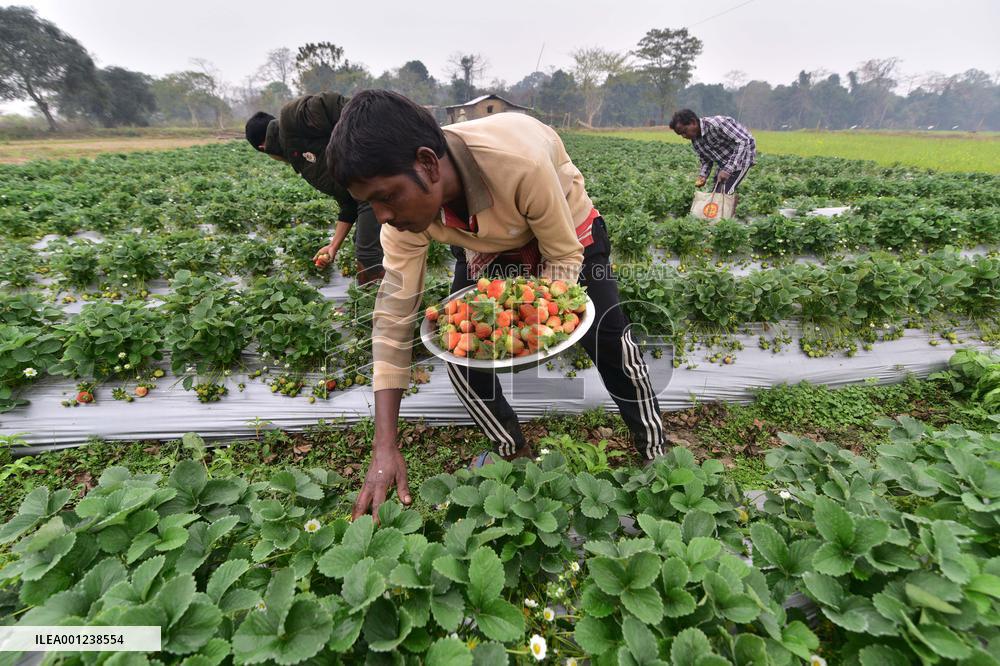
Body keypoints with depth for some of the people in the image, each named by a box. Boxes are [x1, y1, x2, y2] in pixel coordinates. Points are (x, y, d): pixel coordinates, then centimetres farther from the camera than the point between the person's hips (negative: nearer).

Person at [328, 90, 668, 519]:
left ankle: (656, 454, 16)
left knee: (609, 342, -12)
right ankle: (513, 452, 18)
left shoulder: (521, 162, -42)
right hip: (490, 250, 4)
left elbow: (564, 257, -24)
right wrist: (384, 449, -27)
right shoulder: (404, 204, -27)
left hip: (568, 234, -3)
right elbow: (393, 315, -24)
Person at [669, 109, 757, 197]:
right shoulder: (695, 141, -5)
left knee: (726, 192, -19)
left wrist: (728, 169, -37)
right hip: (724, 162, 8)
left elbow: (744, 141, -30)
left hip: (743, 155, -8)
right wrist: (702, 176, -15)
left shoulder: (716, 123, -29)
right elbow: (706, 161, 7)